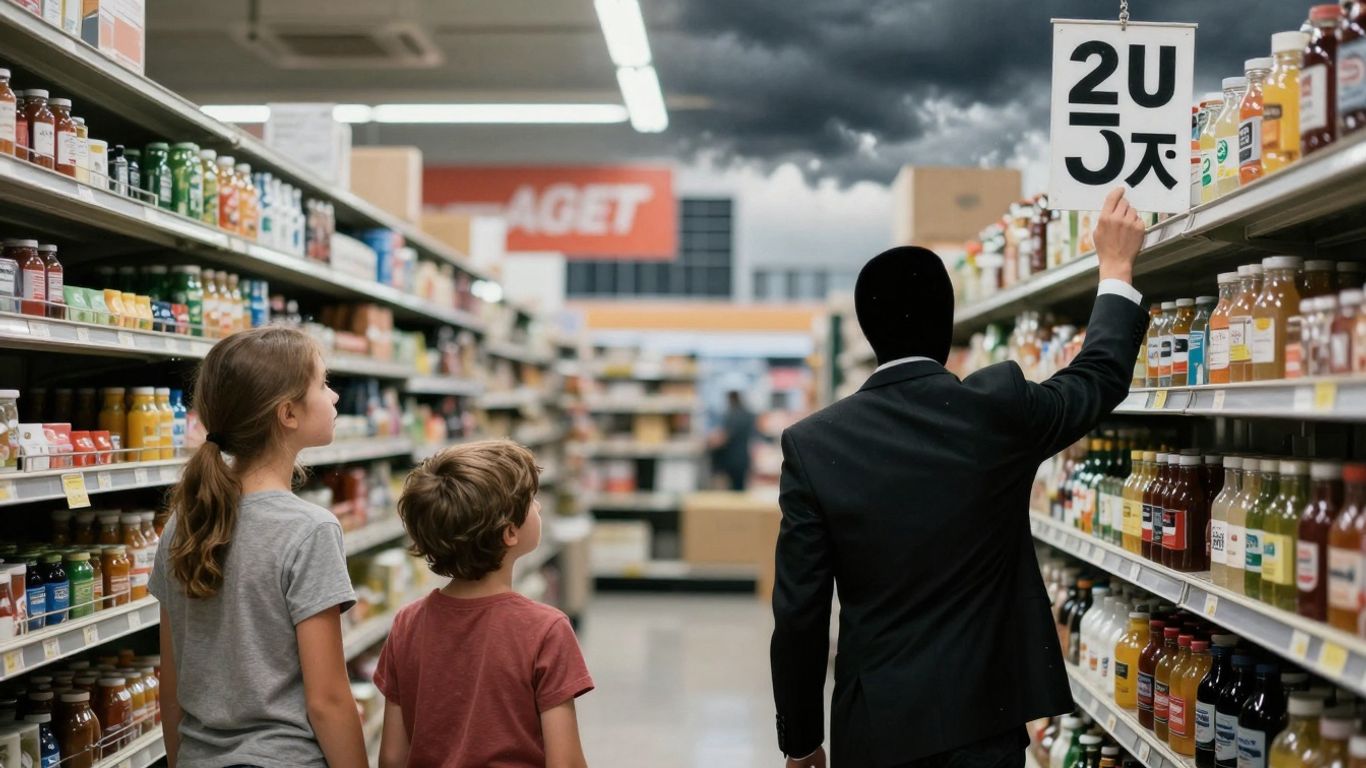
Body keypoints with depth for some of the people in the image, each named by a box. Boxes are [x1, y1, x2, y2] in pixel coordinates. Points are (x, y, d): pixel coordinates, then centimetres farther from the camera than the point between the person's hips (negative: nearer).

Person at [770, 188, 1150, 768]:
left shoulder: (813, 444, -8)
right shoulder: (1000, 408, -8)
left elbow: (799, 614, -7)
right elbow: (1101, 374, 13)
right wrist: (1116, 267, 27)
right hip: (983, 720, 0)